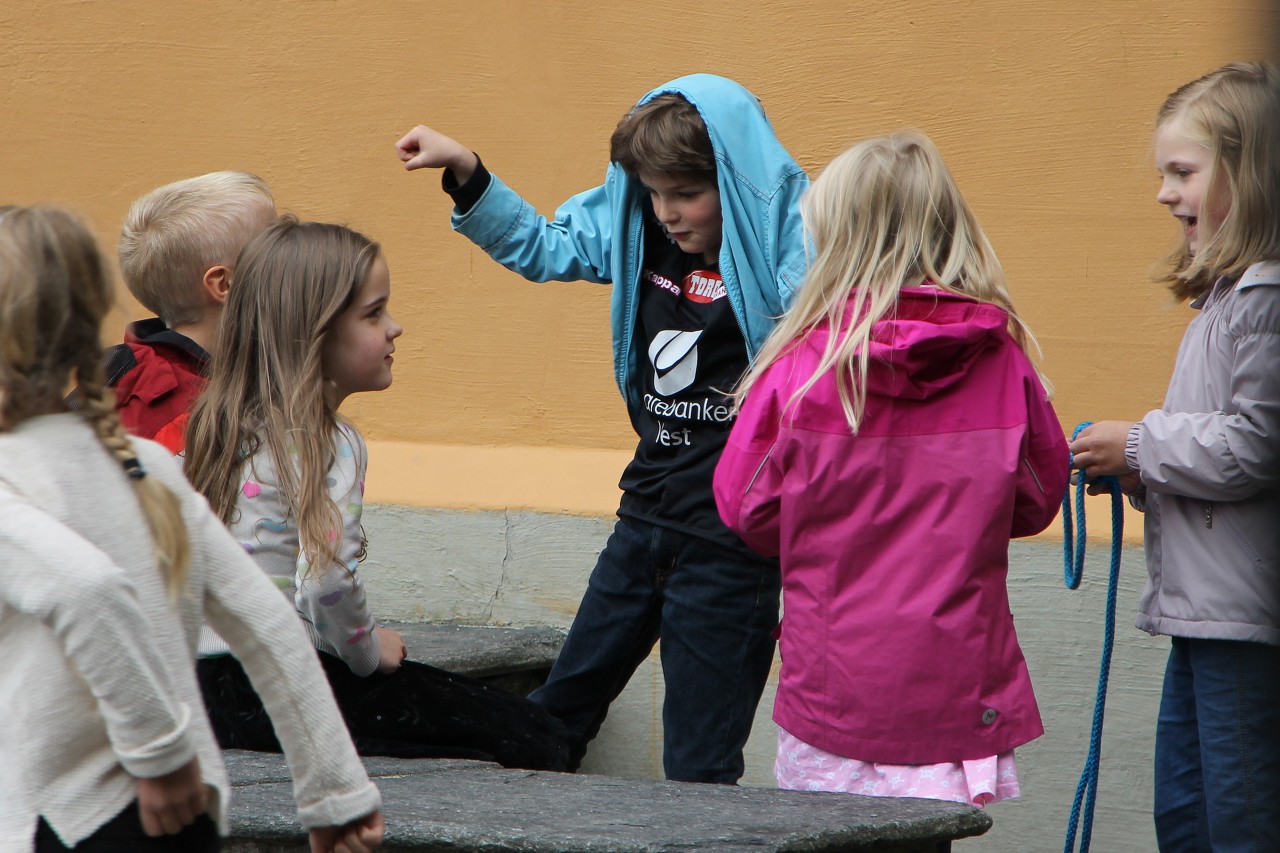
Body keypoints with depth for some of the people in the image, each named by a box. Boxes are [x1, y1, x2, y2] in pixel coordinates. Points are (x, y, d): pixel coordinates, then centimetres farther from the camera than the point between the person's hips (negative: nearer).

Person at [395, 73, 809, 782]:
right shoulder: (639, 229, 6)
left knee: (699, 765, -1)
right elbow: (540, 247, 21)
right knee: (555, 717, 18)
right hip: (645, 519, 7)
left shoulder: (787, 250, -16)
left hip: (728, 542, -7)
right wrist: (464, 171, 12)